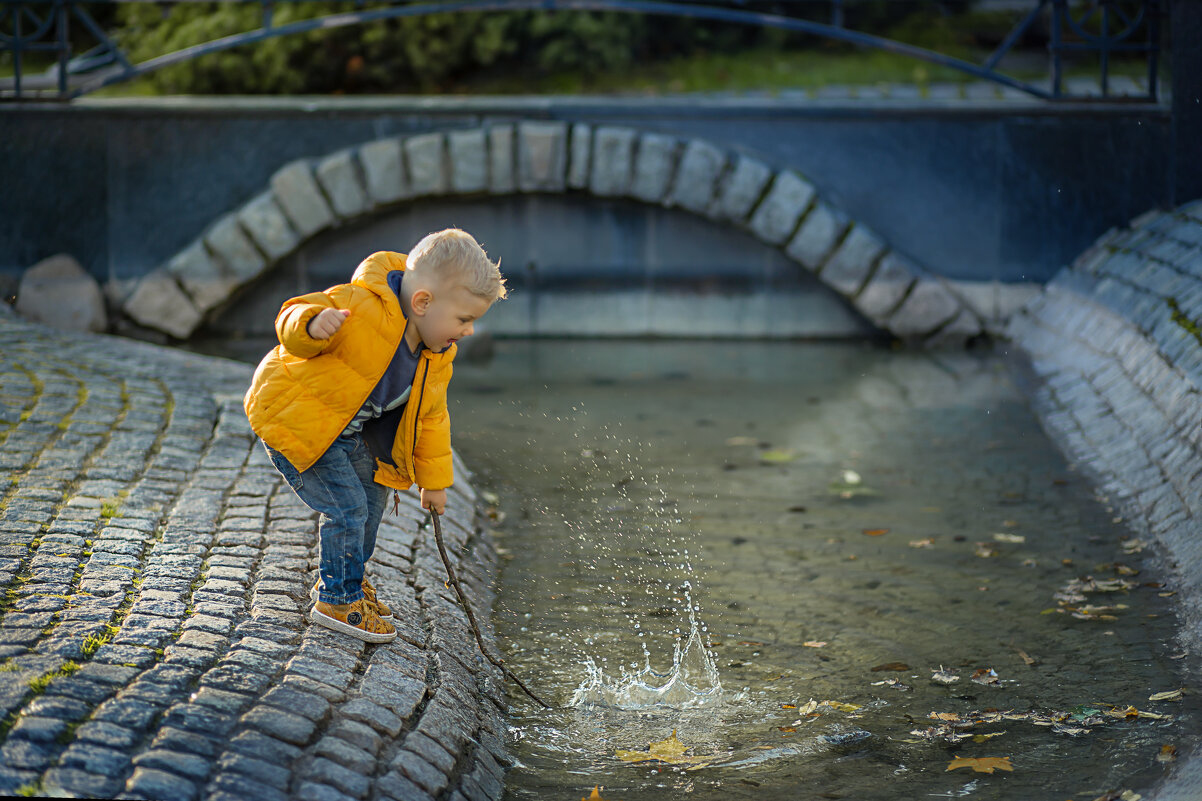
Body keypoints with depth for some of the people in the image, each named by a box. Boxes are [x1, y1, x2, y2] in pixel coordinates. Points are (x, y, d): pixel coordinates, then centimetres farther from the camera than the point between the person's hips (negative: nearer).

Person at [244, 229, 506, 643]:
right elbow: (292, 321, -28)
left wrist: (434, 480, 14)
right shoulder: (360, 309, -30)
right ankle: (337, 600, 6)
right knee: (347, 507, -12)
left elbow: (431, 417, 9)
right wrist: (313, 323, -52)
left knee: (372, 498, 16)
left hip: (349, 430, 9)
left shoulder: (437, 357, -4)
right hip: (291, 417, -9)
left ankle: (347, 580, 39)